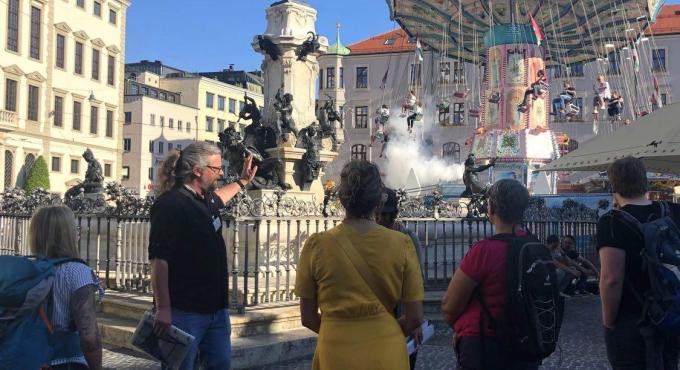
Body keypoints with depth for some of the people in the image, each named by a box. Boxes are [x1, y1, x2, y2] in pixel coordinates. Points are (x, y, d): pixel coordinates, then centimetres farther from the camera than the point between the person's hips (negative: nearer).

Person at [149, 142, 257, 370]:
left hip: (216, 307, 9)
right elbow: (159, 260, -22)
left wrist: (242, 182, 45)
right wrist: (163, 309, -25)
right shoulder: (170, 204, -17)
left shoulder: (206, 199, 10)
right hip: (184, 312, -9)